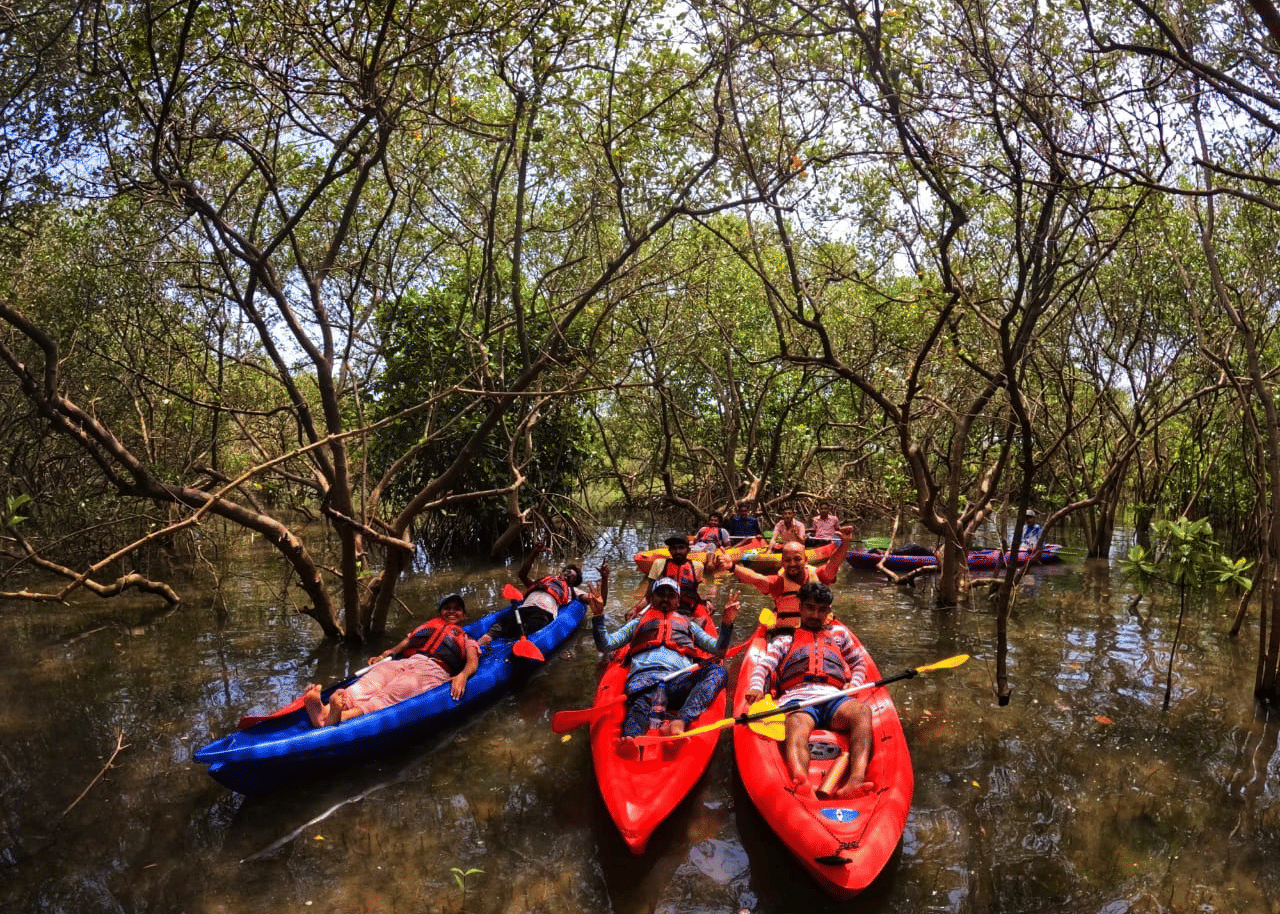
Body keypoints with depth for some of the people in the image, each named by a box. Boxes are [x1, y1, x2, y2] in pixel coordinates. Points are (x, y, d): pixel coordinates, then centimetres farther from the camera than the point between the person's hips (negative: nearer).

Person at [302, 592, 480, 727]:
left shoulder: (466, 640, 31)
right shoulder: (424, 627, 41)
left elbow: (472, 662, 8)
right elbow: (399, 647, 27)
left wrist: (462, 676, -15)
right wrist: (384, 655, 5)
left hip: (432, 669, -4)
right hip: (402, 662, 4)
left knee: (393, 693, -35)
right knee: (370, 682, -30)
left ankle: (341, 716, -62)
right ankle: (325, 710, -58)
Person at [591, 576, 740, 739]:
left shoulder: (688, 625, 40)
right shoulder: (638, 623, 38)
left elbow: (718, 648, 28)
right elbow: (605, 645, 28)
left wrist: (726, 624, 9)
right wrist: (598, 616, 12)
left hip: (679, 681, 2)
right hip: (644, 676, -1)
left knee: (718, 671, -31)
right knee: (640, 704, -39)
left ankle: (679, 721, -51)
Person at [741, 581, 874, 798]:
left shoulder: (840, 633, 39)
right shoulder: (784, 640, 33)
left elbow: (860, 664, 40)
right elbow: (762, 667, 19)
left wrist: (854, 683, 15)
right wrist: (755, 688, -5)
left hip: (834, 698, 2)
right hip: (798, 699, -2)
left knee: (862, 711, -36)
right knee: (797, 727, -40)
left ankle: (855, 780, -58)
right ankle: (801, 784, -69)